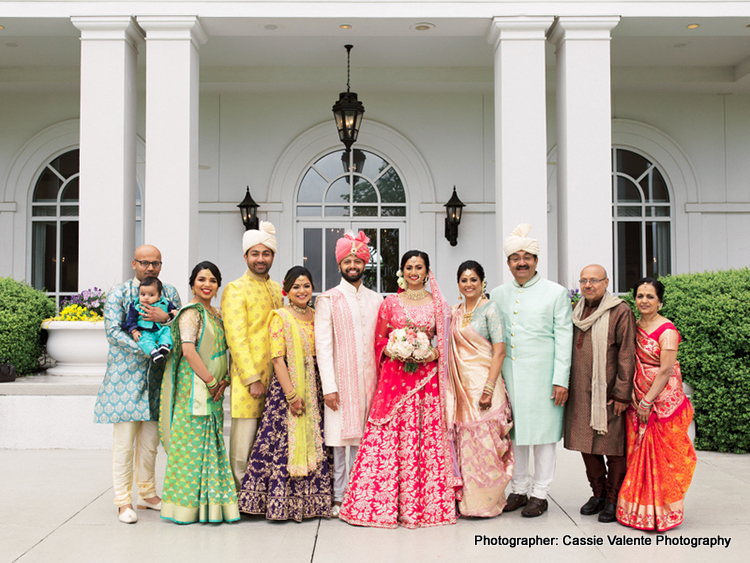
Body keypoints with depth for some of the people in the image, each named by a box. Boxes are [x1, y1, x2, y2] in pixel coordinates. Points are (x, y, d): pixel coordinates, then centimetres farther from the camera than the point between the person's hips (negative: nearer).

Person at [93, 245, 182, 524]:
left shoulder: (170, 293, 12)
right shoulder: (118, 292, 2)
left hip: (157, 375, 4)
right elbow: (113, 331, -8)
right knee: (125, 440, -3)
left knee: (150, 441, 10)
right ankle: (123, 500, 6)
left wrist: (165, 318, -18)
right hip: (125, 374, -3)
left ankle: (147, 493, 23)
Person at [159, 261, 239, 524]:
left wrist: (224, 380, 2)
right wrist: (211, 381, -16)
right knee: (193, 441, -4)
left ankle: (210, 501, 18)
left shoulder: (216, 314, 15)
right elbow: (188, 350, -18)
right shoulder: (191, 312, -9)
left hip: (213, 389, 8)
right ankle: (188, 504, 6)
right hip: (193, 386, -8)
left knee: (212, 442, 10)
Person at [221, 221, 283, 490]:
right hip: (248, 378, -6)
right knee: (244, 445, -2)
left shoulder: (276, 289, 17)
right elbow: (236, 337, -11)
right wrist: (252, 379, -16)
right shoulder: (235, 289, -5)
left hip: (275, 376, 6)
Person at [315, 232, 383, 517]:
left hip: (368, 380, 3)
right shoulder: (328, 300, 2)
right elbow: (323, 345, -3)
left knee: (362, 439, 5)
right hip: (339, 379, -3)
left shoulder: (376, 300, 13)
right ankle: (339, 498, 9)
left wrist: (383, 380, 6)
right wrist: (328, 386, -11)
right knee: (338, 439, -1)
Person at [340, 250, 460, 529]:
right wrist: (394, 351, -9)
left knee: (428, 437, -1)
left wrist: (433, 354, -8)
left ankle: (429, 503, 9)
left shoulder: (438, 304, 9)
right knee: (389, 437, -4)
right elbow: (379, 339, 9)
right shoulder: (390, 303, 8)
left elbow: (445, 341, 11)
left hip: (427, 379, 1)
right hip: (395, 378, 0)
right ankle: (386, 504, 4)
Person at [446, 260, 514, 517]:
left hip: (483, 382, -6)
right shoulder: (455, 312, 14)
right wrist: (452, 387, 10)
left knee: (483, 441, -4)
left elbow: (499, 351, -11)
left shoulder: (490, 308, -5)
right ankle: (466, 498, 16)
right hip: (460, 385, 6)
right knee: (463, 441, 7)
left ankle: (487, 501, 7)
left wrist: (489, 388, -18)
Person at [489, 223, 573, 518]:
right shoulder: (497, 295, 11)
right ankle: (519, 490, 20)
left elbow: (563, 338, -1)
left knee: (543, 431, 3)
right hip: (508, 373, 3)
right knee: (513, 430, 7)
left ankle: (540, 494, 14)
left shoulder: (556, 293, 2)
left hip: (541, 373, -3)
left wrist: (561, 380, -7)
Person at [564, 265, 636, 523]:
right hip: (580, 392, 6)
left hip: (608, 393, -6)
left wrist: (622, 394, -13)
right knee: (586, 443, 10)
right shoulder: (576, 311, 13)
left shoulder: (620, 312, -6)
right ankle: (598, 493, 25)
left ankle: (613, 499, 13)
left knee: (614, 446, 1)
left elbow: (627, 355, -9)